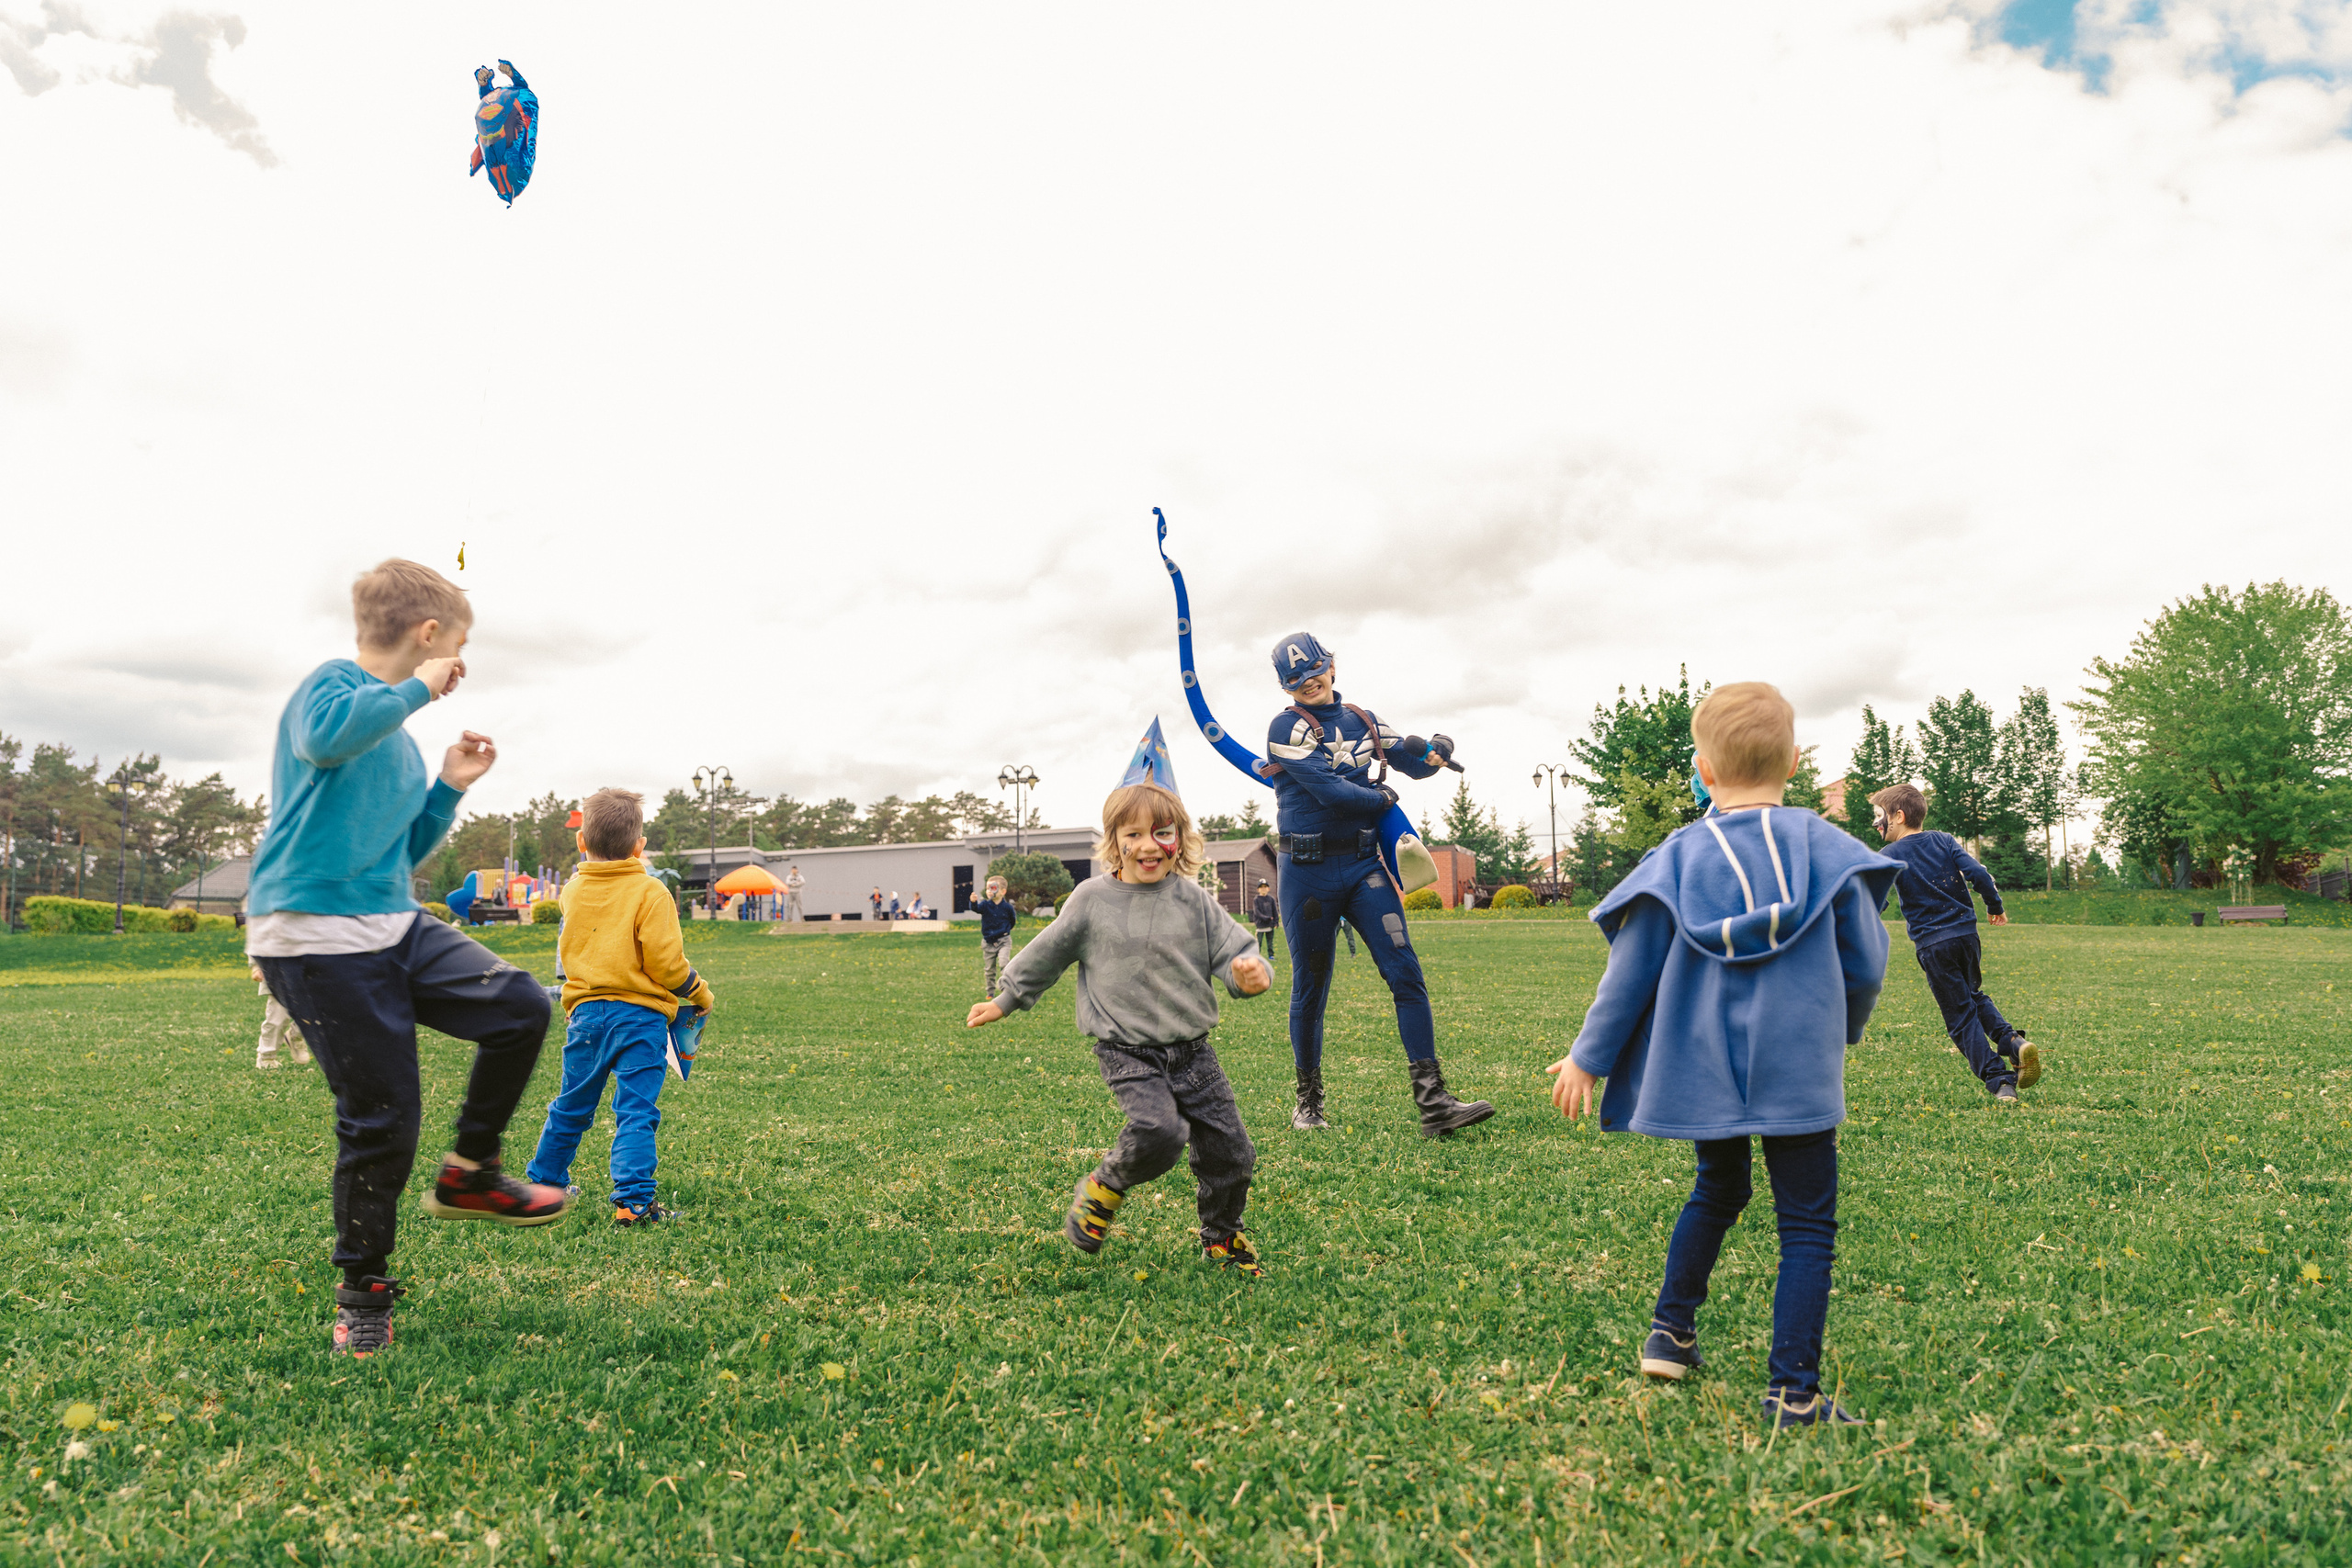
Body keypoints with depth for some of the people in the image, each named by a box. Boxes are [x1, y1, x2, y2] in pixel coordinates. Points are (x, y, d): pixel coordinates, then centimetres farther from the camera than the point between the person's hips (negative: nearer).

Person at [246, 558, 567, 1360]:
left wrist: (450, 786, 14)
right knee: (380, 1115, -3)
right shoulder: (333, 684, -7)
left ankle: (468, 1173, 10)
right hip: (317, 939, -8)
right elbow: (324, 738, -34)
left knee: (520, 1007, -9)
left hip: (396, 927, 8)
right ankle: (363, 1291, 18)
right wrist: (417, 689, -21)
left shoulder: (399, 740, 18)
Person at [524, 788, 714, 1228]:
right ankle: (632, 1200, -8)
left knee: (571, 1107, 20)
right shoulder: (650, 893, -10)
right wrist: (700, 993, 3)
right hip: (639, 1014, -5)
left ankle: (544, 1182, 34)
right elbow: (665, 963, -13)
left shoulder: (574, 891, 7)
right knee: (635, 1112, -3)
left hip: (585, 1013, 5)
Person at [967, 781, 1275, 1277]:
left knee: (1230, 1150, 4)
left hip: (1191, 1049, 3)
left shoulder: (1194, 900, 1)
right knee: (1160, 1130, -27)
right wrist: (1005, 1001, 17)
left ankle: (1221, 1236, 32)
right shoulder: (1092, 900, -2)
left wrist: (1249, 973, -24)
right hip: (1127, 1052, -3)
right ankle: (1105, 1186, 5)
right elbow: (1047, 955, 9)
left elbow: (1232, 952, -1)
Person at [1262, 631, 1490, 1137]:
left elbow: (1413, 762, 18)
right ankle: (1308, 1101, 24)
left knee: (1406, 973, -8)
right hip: (1308, 872, -4)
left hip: (1364, 866, 4)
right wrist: (1384, 797, -2)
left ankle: (1432, 1101, -9)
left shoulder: (1362, 722, 12)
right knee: (1310, 990, 6)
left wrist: (1432, 750, -5)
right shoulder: (1286, 728, -7)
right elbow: (1330, 791, -17)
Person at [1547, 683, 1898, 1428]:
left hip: (1703, 1072, 2)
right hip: (1799, 1073, -2)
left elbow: (1630, 971, -2)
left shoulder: (1677, 858, -4)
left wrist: (1587, 1057, 9)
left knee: (1717, 1191, 25)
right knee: (1807, 1226, 7)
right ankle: (1792, 1391, 5)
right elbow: (1866, 962, 2)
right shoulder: (1826, 848, -3)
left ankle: (1670, 1330, 30)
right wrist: (1841, 1028, 23)